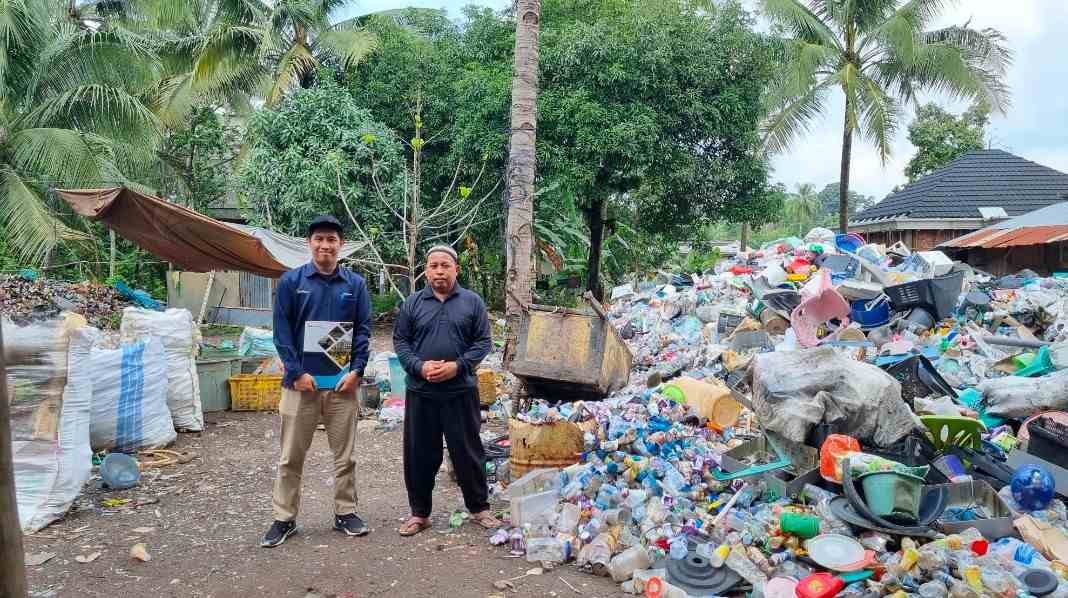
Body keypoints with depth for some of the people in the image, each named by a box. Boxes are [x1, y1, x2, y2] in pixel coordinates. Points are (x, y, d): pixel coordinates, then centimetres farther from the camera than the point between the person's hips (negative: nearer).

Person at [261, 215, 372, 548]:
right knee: (291, 456, 6)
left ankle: (345, 513, 22)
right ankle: (284, 518, 19)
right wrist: (297, 372, -10)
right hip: (302, 381, -1)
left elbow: (364, 330, 3)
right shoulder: (291, 281, 1)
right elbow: (281, 331, -2)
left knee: (345, 454, 9)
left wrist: (356, 371, -8)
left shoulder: (355, 284, 4)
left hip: (343, 382, 1)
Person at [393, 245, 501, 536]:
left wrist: (457, 365, -12)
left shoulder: (472, 302, 3)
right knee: (419, 454, 8)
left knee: (468, 451, 6)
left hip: (460, 391, -1)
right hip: (421, 392, 2)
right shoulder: (412, 303, 6)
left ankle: (479, 507, 23)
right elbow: (400, 341, 6)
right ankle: (419, 513, 23)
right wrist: (419, 366, -11)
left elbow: (483, 342, 2)